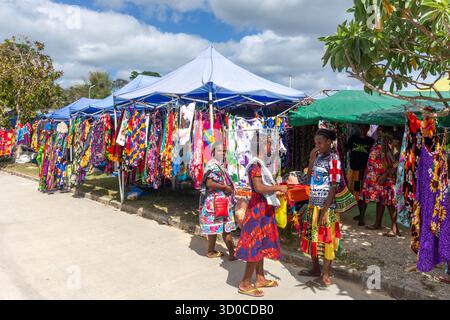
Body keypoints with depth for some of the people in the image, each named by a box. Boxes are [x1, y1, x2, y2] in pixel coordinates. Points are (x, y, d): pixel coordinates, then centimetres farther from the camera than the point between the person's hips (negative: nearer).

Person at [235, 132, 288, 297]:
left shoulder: (261, 164, 14)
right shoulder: (255, 164, -16)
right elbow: (258, 187, -27)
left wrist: (277, 191, 9)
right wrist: (278, 187, -19)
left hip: (264, 207, 10)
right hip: (258, 207, -10)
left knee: (262, 243, 15)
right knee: (255, 244, -5)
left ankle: (260, 278, 27)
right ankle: (245, 283, 4)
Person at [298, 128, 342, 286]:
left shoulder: (333, 160, -13)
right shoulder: (318, 157, 9)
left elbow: (333, 187, -16)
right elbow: (309, 178, 9)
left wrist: (325, 211, -19)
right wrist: (312, 158, 1)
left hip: (326, 207, -7)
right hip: (313, 204, 8)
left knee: (326, 239, 2)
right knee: (312, 237, 15)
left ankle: (326, 273, 13)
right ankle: (315, 268, 30)